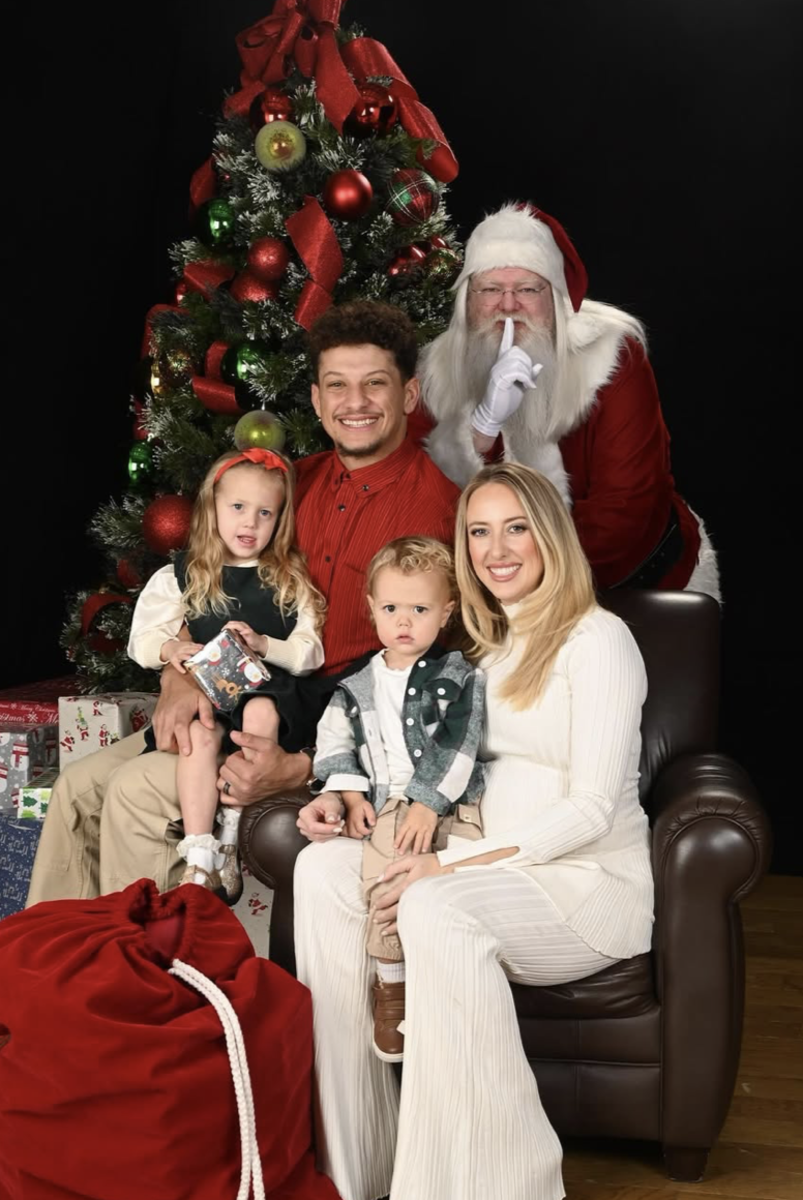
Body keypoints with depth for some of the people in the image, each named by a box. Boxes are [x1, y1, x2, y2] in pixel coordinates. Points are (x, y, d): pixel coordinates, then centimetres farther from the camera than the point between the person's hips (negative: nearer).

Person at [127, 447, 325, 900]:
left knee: (261, 714, -34)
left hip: (268, 690, -1)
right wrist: (170, 649, -11)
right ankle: (200, 856, -30)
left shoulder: (291, 582, 12)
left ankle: (231, 834, -25)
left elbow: (311, 654, 5)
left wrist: (263, 644, -13)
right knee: (199, 735, -31)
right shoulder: (181, 577, 14)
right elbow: (142, 640, 13)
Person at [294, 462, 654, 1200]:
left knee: (435, 908, -36)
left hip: (590, 882, -7)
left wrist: (455, 865, -24)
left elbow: (591, 810, -16)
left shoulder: (596, 638, -8)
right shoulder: (492, 646, 17)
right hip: (499, 871, 8)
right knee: (322, 869, -15)